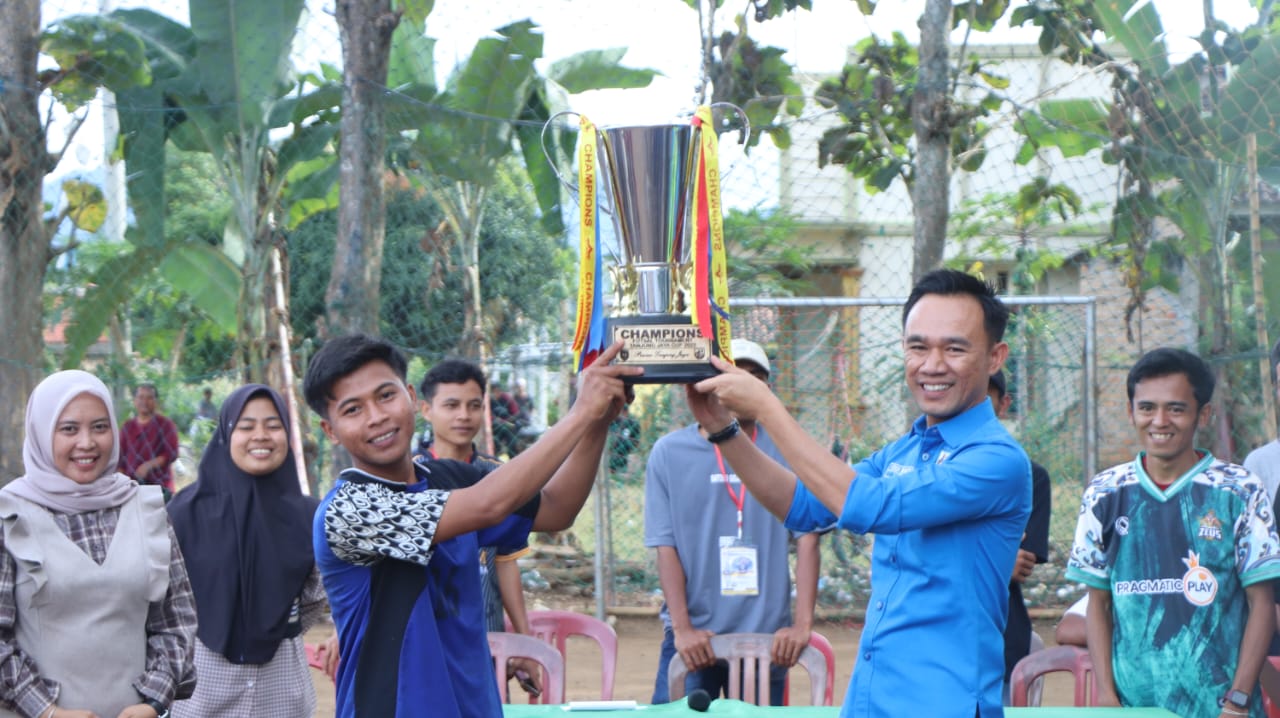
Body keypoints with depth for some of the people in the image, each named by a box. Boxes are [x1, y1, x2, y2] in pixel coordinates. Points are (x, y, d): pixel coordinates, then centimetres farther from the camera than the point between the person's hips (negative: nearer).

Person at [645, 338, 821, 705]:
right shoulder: (669, 453, 2)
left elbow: (807, 540, -2)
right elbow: (665, 547, -1)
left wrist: (802, 624, -11)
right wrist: (682, 628, -9)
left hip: (766, 637, 0)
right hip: (694, 639, 0)